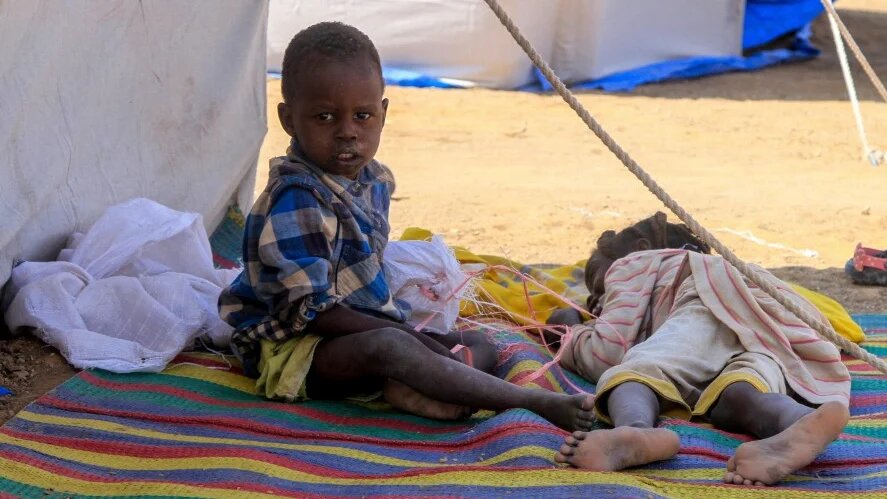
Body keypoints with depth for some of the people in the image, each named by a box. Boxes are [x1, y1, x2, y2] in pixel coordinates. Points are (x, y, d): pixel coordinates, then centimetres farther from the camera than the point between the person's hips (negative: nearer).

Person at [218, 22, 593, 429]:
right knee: (392, 347, -38)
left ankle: (412, 390, -31)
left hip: (368, 329, 10)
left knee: (480, 346, 3)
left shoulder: (373, 180, 7)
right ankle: (538, 403, -41)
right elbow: (309, 312, -25)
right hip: (295, 347, -10)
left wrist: (408, 332, 8)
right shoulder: (297, 200, -21)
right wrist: (405, 333, -24)